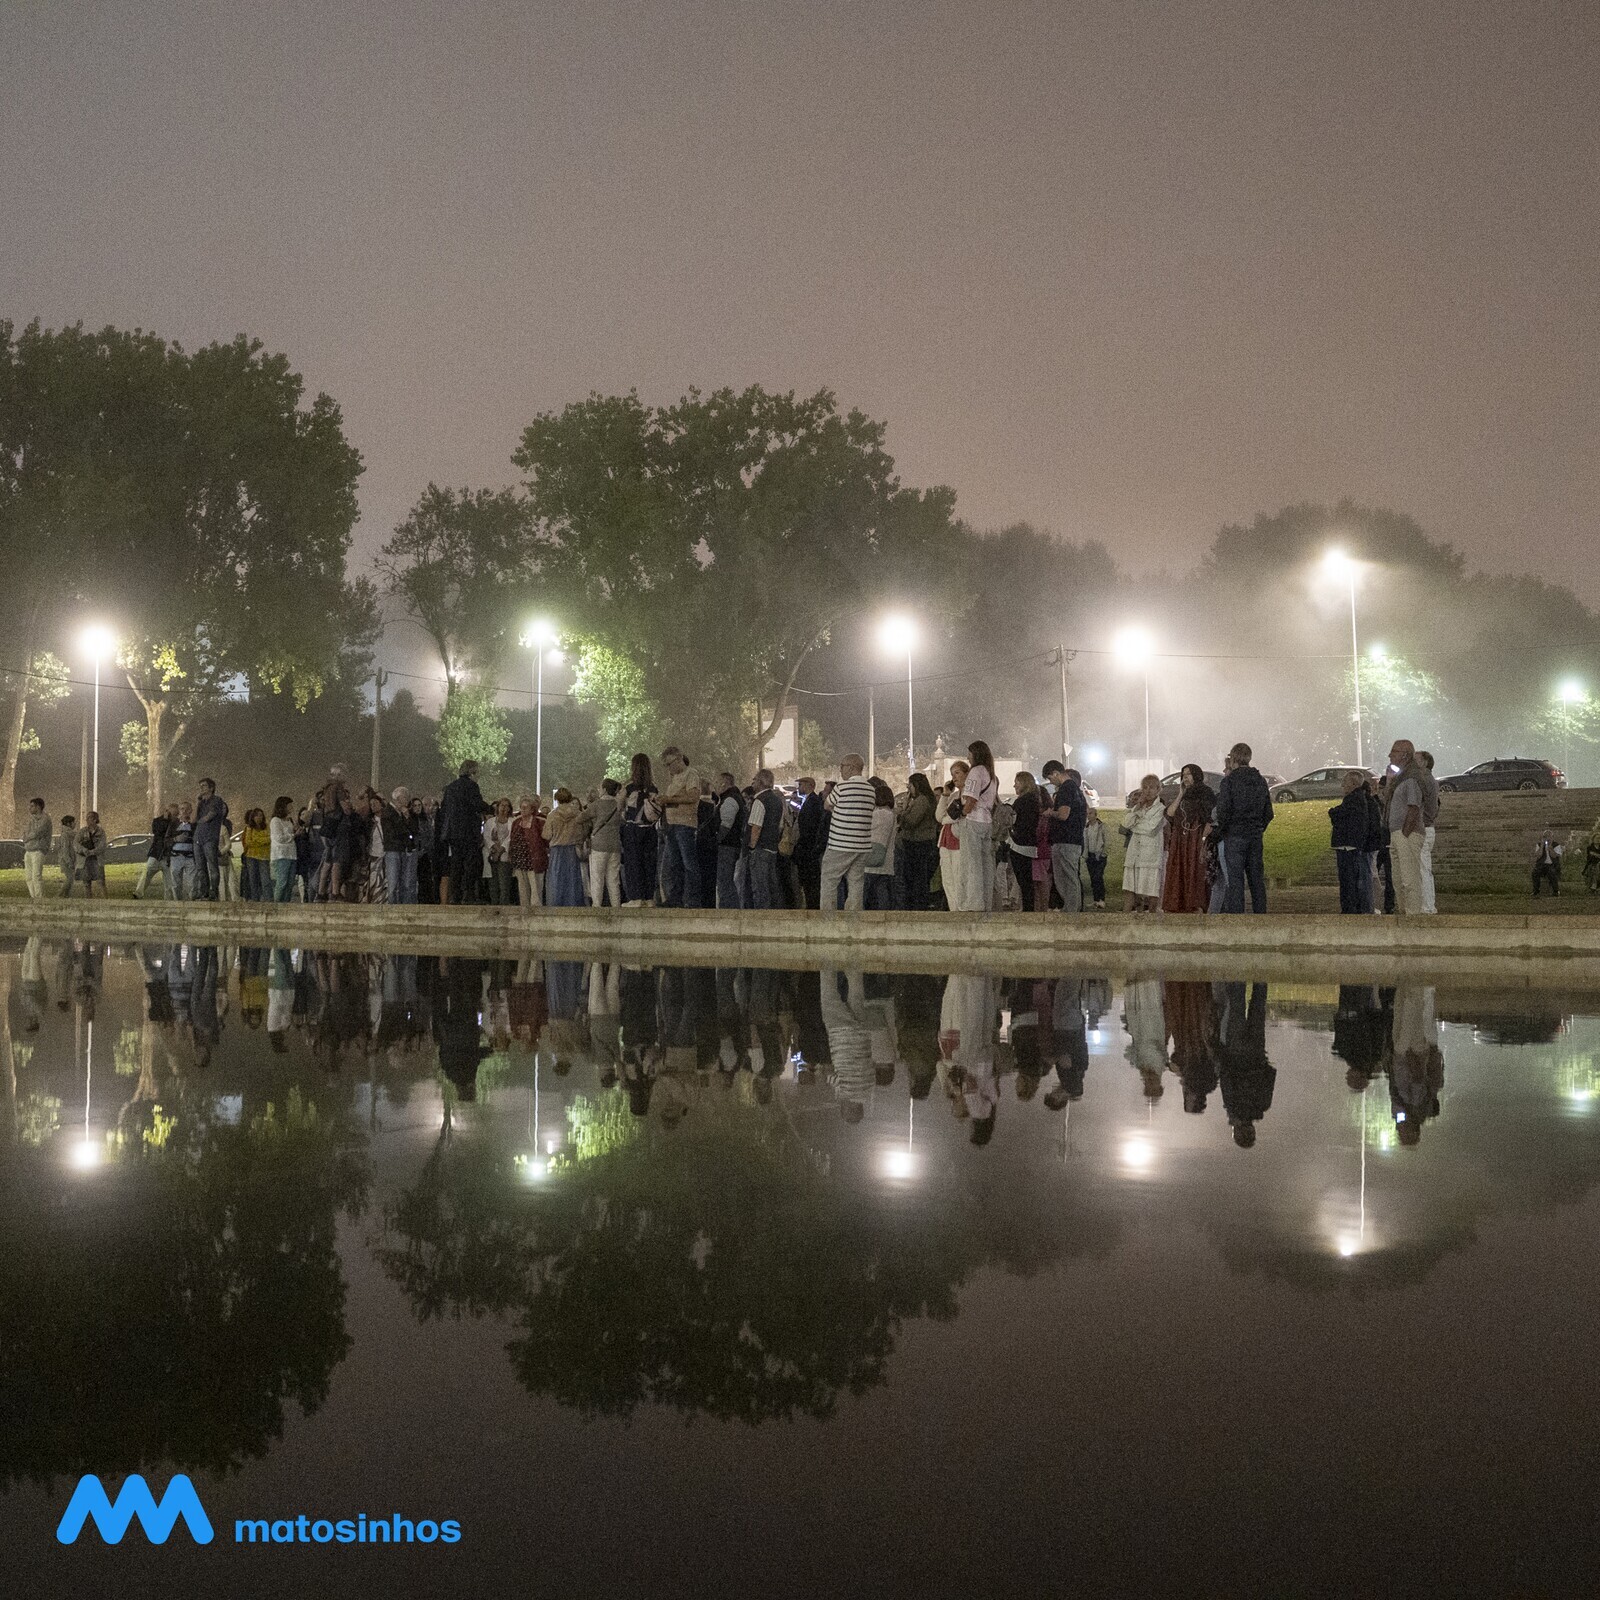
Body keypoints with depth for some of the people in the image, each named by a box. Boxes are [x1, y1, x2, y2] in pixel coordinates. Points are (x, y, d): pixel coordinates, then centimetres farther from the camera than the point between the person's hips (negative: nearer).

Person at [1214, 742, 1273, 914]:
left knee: (1235, 880, -5)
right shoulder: (1260, 781, 10)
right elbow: (1268, 813, 13)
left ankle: (1236, 916, -8)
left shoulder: (1230, 780, -9)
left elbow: (1223, 810, -15)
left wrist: (1220, 829, -1)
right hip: (1255, 836, 5)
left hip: (1234, 835, -5)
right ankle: (1260, 914, 10)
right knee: (1257, 879, 10)